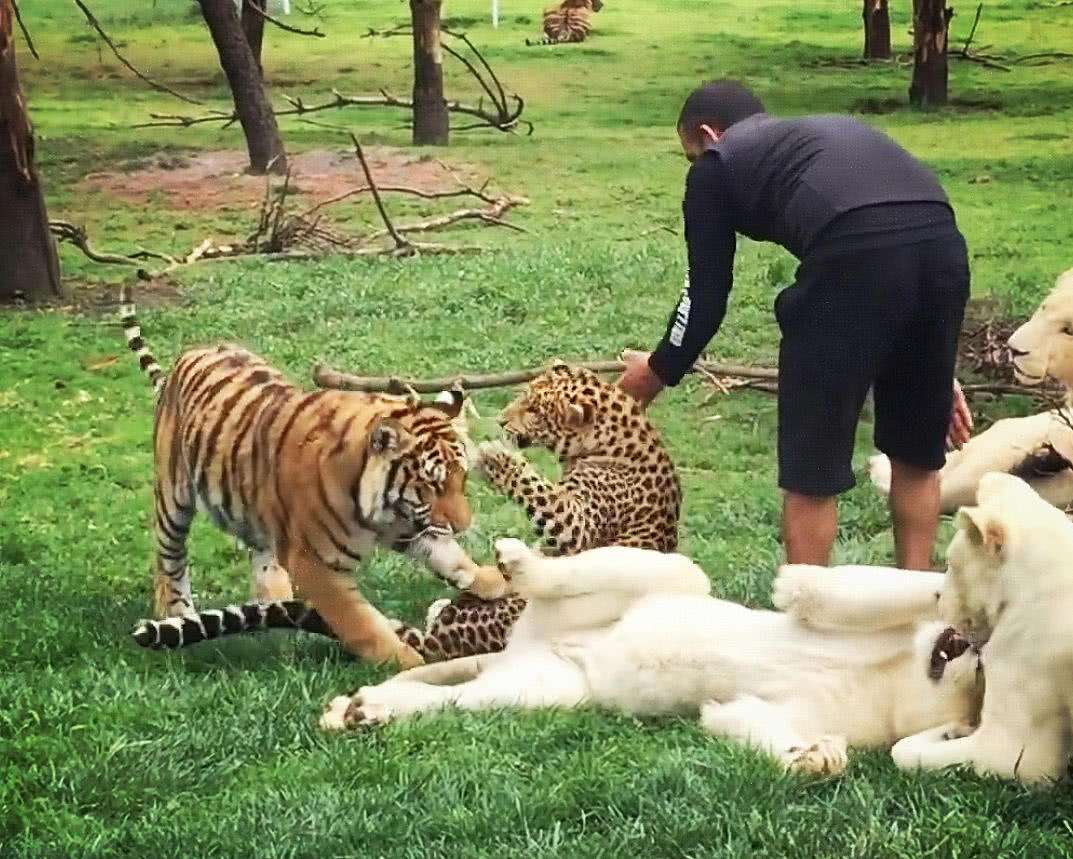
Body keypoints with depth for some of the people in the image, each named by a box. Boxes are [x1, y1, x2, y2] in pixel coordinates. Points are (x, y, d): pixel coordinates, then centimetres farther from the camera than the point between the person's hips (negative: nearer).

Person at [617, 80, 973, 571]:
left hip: (855, 254, -6)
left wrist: (658, 372, 39)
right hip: (945, 244, 6)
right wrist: (934, 371, 37)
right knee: (917, 449, 24)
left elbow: (707, 298, 22)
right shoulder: (834, 131, 38)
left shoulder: (718, 163, 22)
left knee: (812, 463, 10)